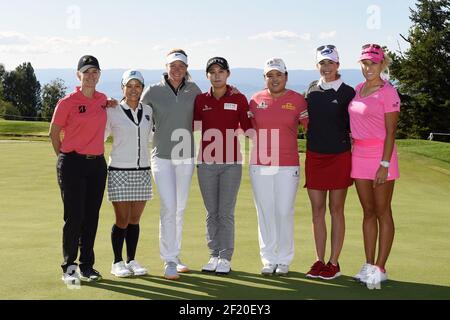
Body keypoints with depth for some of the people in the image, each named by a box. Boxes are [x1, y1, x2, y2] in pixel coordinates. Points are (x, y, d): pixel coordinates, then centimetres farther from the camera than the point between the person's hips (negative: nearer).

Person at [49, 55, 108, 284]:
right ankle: (68, 267, 9)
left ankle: (87, 266, 19)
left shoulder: (103, 99, 8)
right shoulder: (67, 102, -8)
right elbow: (54, 133, 2)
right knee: (74, 217, -4)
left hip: (97, 163, 5)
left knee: (92, 217, 8)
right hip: (73, 163, -5)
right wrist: (63, 158, 9)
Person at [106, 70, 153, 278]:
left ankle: (131, 260, 20)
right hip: (119, 172, -4)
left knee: (135, 220, 9)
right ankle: (117, 263, 13)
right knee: (122, 220, -1)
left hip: (142, 171, 4)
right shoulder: (112, 112, -3)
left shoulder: (148, 111, 9)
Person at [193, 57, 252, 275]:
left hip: (231, 163, -2)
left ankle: (225, 258, 8)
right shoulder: (200, 100, 6)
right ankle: (214, 256, 17)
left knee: (226, 212, -2)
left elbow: (247, 127, 4)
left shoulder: (239, 99, 1)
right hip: (206, 163, 2)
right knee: (211, 213, 7)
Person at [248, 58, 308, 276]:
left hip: (288, 166, -2)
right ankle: (268, 260, 15)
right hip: (259, 165, 2)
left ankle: (284, 260, 12)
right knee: (265, 213, 5)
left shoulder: (297, 99, 2)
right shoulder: (256, 100, 9)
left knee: (284, 213, -1)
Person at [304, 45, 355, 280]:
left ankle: (334, 263, 10)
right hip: (314, 155, 3)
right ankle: (319, 261, 14)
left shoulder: (347, 92, -2)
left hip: (339, 156, -3)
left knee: (336, 210, 2)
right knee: (317, 210, 6)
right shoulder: (312, 90, 8)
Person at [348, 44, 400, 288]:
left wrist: (385, 164, -16)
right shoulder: (358, 89, 11)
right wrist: (353, 148, 8)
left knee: (382, 212, 1)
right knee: (368, 211, 11)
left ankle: (380, 268, 6)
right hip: (359, 155, 7)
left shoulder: (388, 92, -9)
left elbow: (391, 132, -11)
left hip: (380, 155, -6)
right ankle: (369, 264, 18)